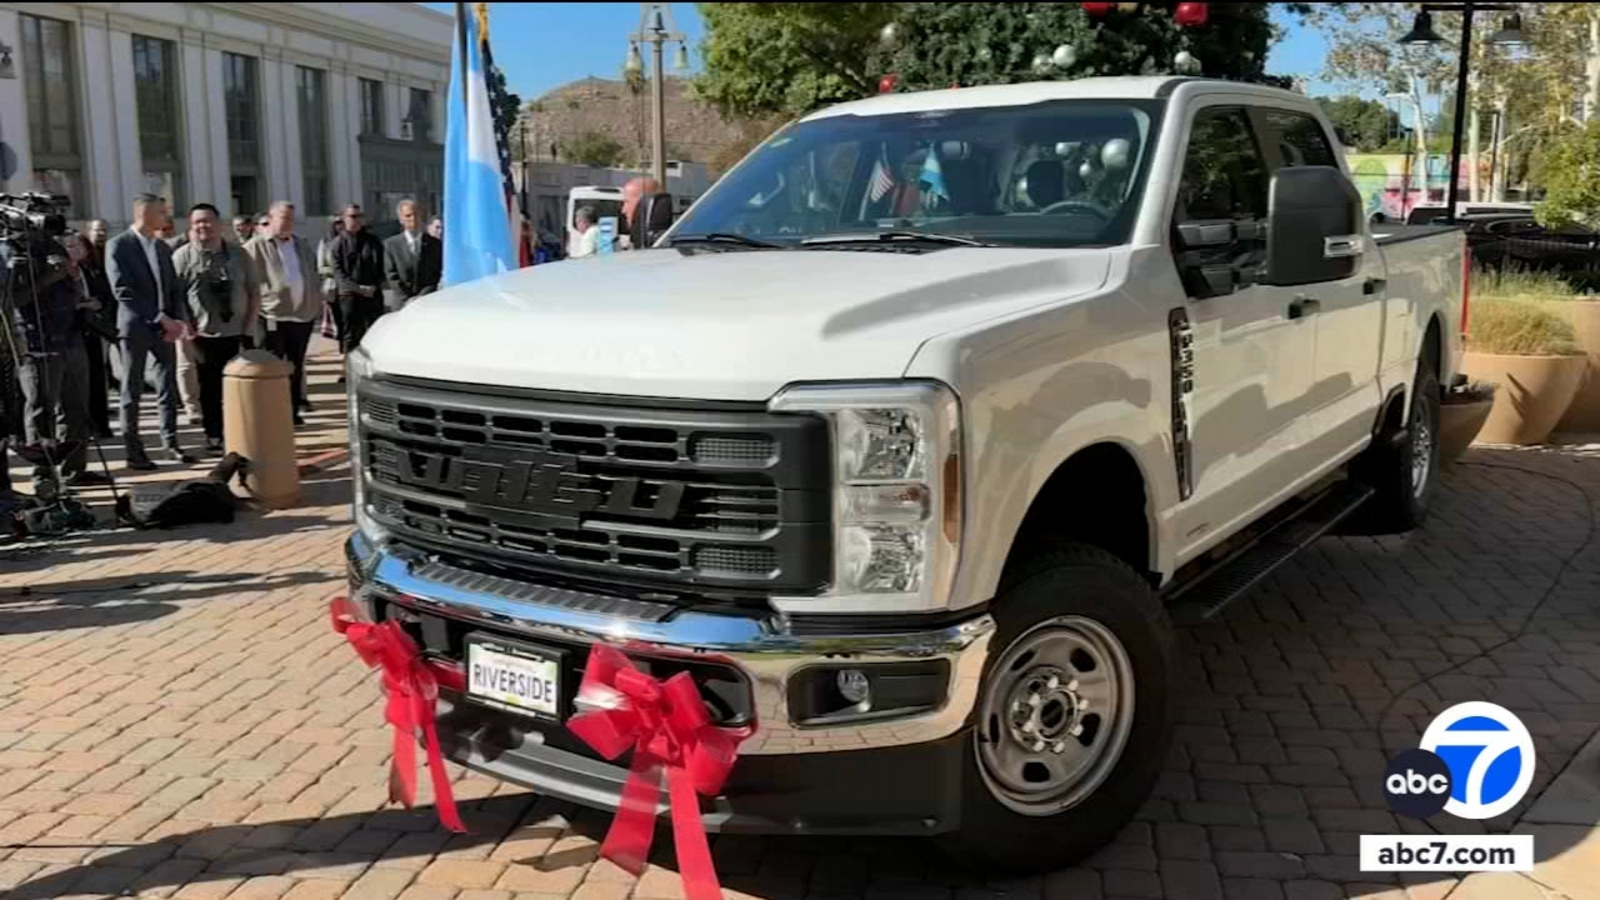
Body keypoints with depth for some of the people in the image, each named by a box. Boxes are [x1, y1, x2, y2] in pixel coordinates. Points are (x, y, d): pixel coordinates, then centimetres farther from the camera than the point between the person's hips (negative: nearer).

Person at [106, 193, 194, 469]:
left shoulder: (163, 247, 13)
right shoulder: (118, 245, -7)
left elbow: (174, 287, 13)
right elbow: (122, 290, -15)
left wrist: (177, 320, -3)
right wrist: (159, 317, -18)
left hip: (165, 326, 6)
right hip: (135, 325, -6)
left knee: (169, 387, 6)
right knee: (132, 390, 2)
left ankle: (170, 443, 15)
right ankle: (133, 449, 8)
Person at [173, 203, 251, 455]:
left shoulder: (237, 255, 8)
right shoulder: (182, 257, -2)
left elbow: (250, 292, 12)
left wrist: (250, 326, 5)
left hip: (237, 333, 2)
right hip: (205, 336, -2)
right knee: (211, 390, 6)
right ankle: (214, 437, 17)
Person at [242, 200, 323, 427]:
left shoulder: (303, 245, 15)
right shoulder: (256, 247, -3)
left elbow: (313, 278, 21)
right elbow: (252, 285, -7)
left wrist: (316, 305, 13)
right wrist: (254, 314, -13)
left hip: (303, 315, 5)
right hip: (272, 317, -5)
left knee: (296, 366, 11)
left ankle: (293, 411, 19)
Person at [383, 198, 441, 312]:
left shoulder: (435, 244, 6)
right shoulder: (391, 244, 7)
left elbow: (436, 274, 3)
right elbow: (391, 275, 2)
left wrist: (421, 298, -9)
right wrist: (409, 299, -9)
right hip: (402, 304, 0)